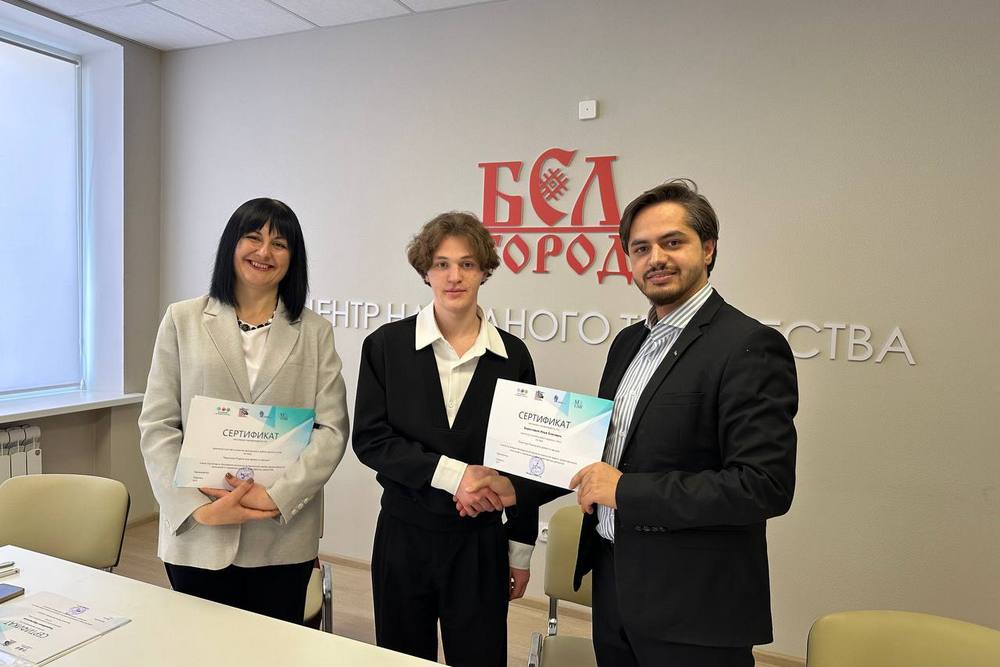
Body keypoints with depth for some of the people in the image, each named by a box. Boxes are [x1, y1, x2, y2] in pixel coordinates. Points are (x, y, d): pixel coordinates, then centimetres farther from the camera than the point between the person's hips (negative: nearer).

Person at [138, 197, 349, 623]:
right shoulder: (183, 320, 4)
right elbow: (157, 425, 1)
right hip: (197, 536, 0)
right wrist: (197, 507, -10)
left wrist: (276, 496, -14)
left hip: (284, 537, 0)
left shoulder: (315, 332, 4)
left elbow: (332, 430, -3)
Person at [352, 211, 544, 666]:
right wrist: (451, 472, -20)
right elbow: (369, 439, -9)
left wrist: (521, 550, 6)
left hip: (482, 540, 0)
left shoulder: (512, 355, -3)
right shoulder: (386, 345, -4)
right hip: (405, 534, 0)